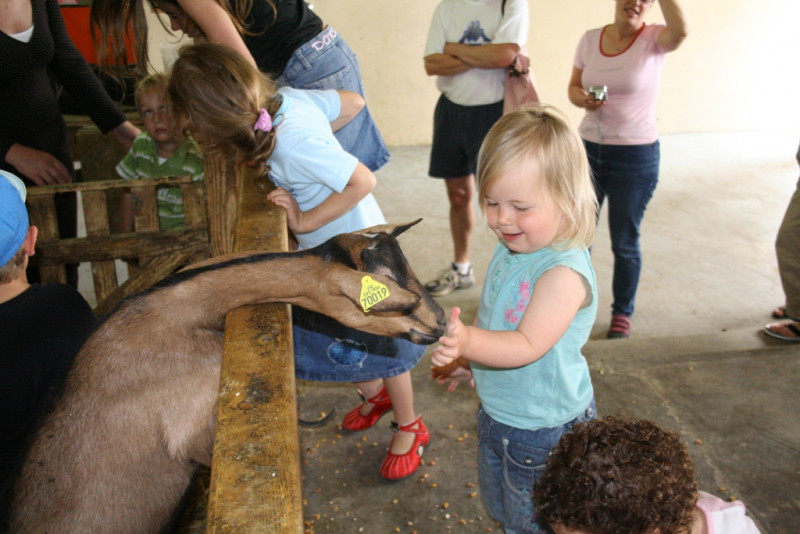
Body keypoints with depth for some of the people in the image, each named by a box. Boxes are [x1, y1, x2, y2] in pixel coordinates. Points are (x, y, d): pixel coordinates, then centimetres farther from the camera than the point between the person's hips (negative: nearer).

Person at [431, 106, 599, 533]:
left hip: (543, 430, -8)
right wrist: (474, 363, 19)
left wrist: (470, 342, -51)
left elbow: (527, 345, -36)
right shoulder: (512, 250, -3)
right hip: (499, 413, 8)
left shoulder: (563, 272, -31)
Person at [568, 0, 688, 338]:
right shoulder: (590, 39, 3)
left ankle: (622, 314, 27)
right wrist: (583, 99, -12)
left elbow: (679, 31, -31)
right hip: (588, 148, 4)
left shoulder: (653, 39, -9)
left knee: (624, 241, 7)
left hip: (636, 156, -3)